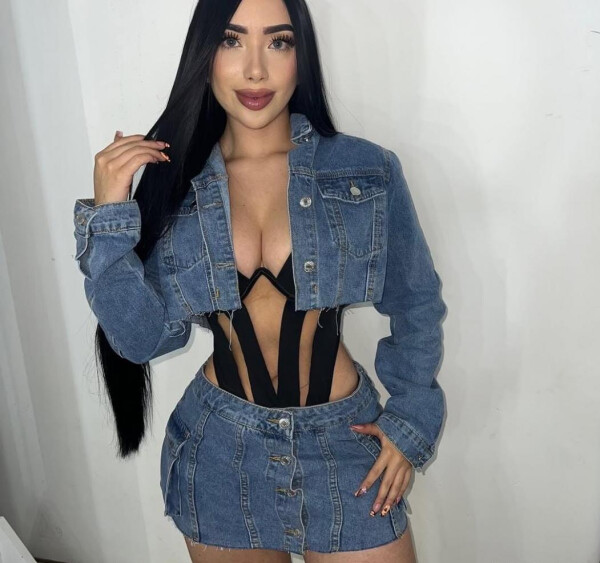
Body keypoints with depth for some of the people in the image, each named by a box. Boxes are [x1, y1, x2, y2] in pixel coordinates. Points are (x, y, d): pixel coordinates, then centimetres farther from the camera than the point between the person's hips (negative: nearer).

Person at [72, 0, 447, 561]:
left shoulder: (367, 172, -8)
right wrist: (109, 218, -16)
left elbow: (416, 306, 2)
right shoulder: (173, 181, -5)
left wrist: (411, 420, -2)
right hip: (220, 451, 2)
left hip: (345, 448, -1)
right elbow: (146, 338, -8)